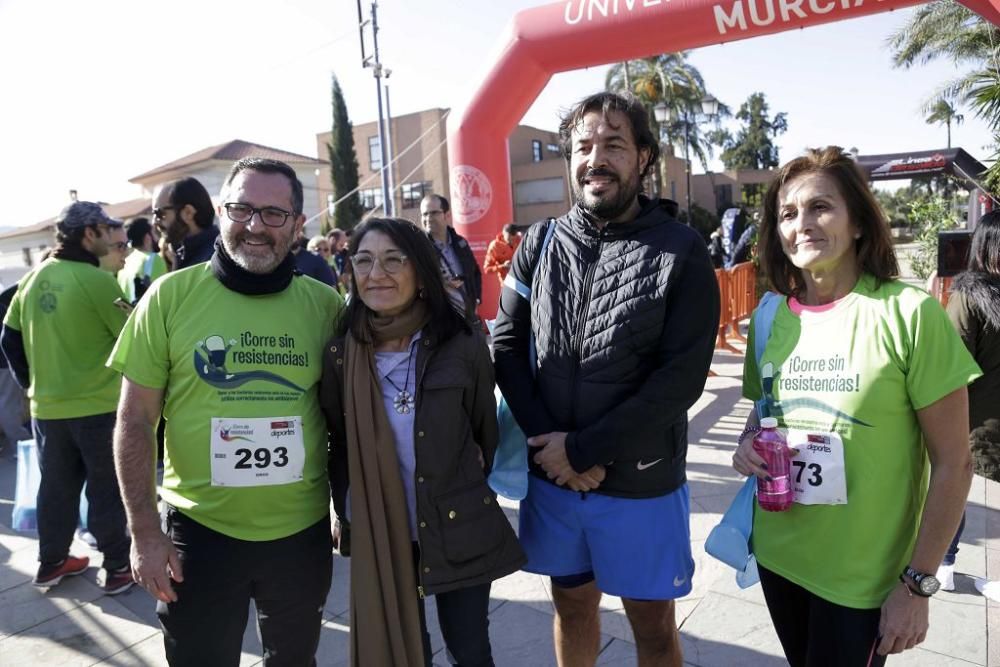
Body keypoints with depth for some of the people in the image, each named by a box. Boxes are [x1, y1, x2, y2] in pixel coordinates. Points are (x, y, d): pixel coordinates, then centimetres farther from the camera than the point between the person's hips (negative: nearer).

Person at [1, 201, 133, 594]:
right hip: (97, 407, -6)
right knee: (107, 489, 6)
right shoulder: (97, 280, -17)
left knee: (56, 488, 18)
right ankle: (117, 567, 15)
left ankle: (50, 563, 30)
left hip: (46, 407, 6)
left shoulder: (33, 278, 4)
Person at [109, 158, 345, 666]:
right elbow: (135, 420, -5)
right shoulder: (171, 295, -9)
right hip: (198, 529, -1)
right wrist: (144, 531, -8)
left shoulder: (325, 304, -5)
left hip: (303, 530, 2)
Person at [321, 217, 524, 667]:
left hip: (459, 531, -1)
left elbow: (487, 432, 0)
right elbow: (338, 443, 4)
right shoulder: (340, 353, -8)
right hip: (379, 534, 2)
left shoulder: (462, 345, -12)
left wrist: (483, 501, 6)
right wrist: (347, 515, 3)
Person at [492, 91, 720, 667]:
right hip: (552, 474, 3)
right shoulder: (541, 244, 1)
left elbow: (681, 378, -15)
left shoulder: (680, 251, -9)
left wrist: (583, 449, -17)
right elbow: (507, 347, -1)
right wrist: (552, 447, -12)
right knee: (573, 603, 21)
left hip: (642, 483, -2)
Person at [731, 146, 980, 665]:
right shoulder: (771, 318, -2)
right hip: (778, 556, 5)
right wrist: (747, 445, -9)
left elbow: (953, 465, -12)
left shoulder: (909, 313, -16)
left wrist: (918, 583, -10)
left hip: (864, 576, -4)